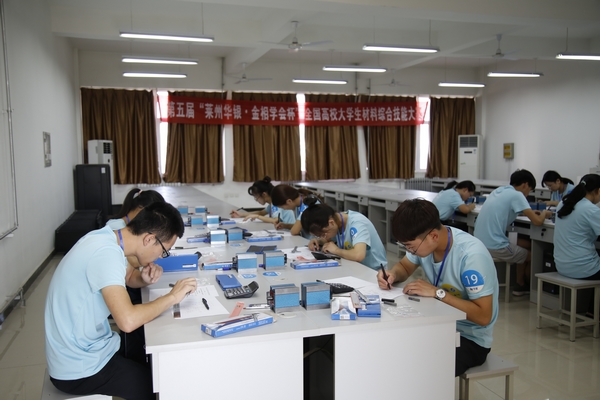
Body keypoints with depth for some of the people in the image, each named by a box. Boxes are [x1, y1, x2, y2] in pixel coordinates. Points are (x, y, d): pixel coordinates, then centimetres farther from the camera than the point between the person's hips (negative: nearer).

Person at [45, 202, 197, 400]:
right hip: (79, 371, -9)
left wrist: (144, 280, -3)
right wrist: (171, 297, -22)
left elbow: (125, 277, 19)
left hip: (83, 348, 9)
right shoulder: (106, 253, -27)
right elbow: (128, 320, -37)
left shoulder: (106, 238, -1)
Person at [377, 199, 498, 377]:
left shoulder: (472, 255, -27)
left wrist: (437, 292, -29)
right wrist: (392, 274, -11)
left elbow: (484, 316, -25)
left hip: (471, 339, -6)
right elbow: (405, 267, 12)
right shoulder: (422, 240, -8)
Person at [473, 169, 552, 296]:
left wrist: (530, 212, 24)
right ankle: (524, 285, 39)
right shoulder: (517, 195, -10)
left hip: (480, 242, 8)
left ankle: (520, 284, 33)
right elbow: (537, 221, -14)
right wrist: (544, 214, 9)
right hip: (494, 247, -8)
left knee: (526, 244, 25)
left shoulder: (500, 190, 14)